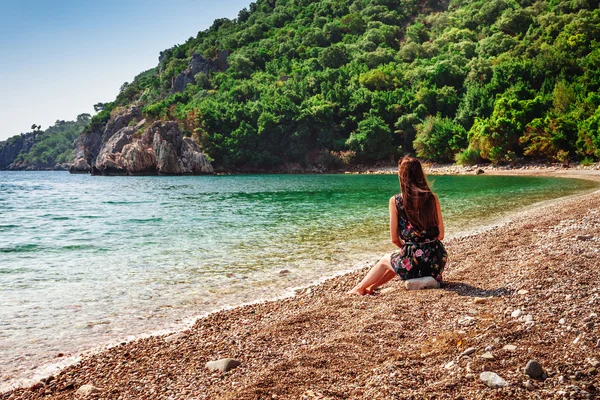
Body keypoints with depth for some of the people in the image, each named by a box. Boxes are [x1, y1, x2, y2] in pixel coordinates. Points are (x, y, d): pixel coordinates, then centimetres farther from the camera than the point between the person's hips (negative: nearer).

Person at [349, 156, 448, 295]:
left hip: (414, 263, -3)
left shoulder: (395, 201, -7)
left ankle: (361, 288, 43)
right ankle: (371, 286, 41)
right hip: (437, 261, 3)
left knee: (386, 260, 31)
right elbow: (440, 235, 3)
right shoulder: (432, 198, -1)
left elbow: (394, 239, -2)